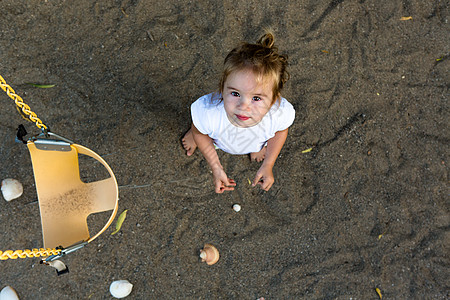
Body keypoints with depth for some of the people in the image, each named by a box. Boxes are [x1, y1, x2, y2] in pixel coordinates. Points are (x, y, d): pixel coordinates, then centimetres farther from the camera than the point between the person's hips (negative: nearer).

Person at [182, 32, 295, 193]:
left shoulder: (281, 112, -46)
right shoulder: (208, 112, -50)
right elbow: (199, 133, -22)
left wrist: (268, 165, -13)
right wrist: (216, 167, -17)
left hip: (256, 142, 2)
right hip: (219, 141, -1)